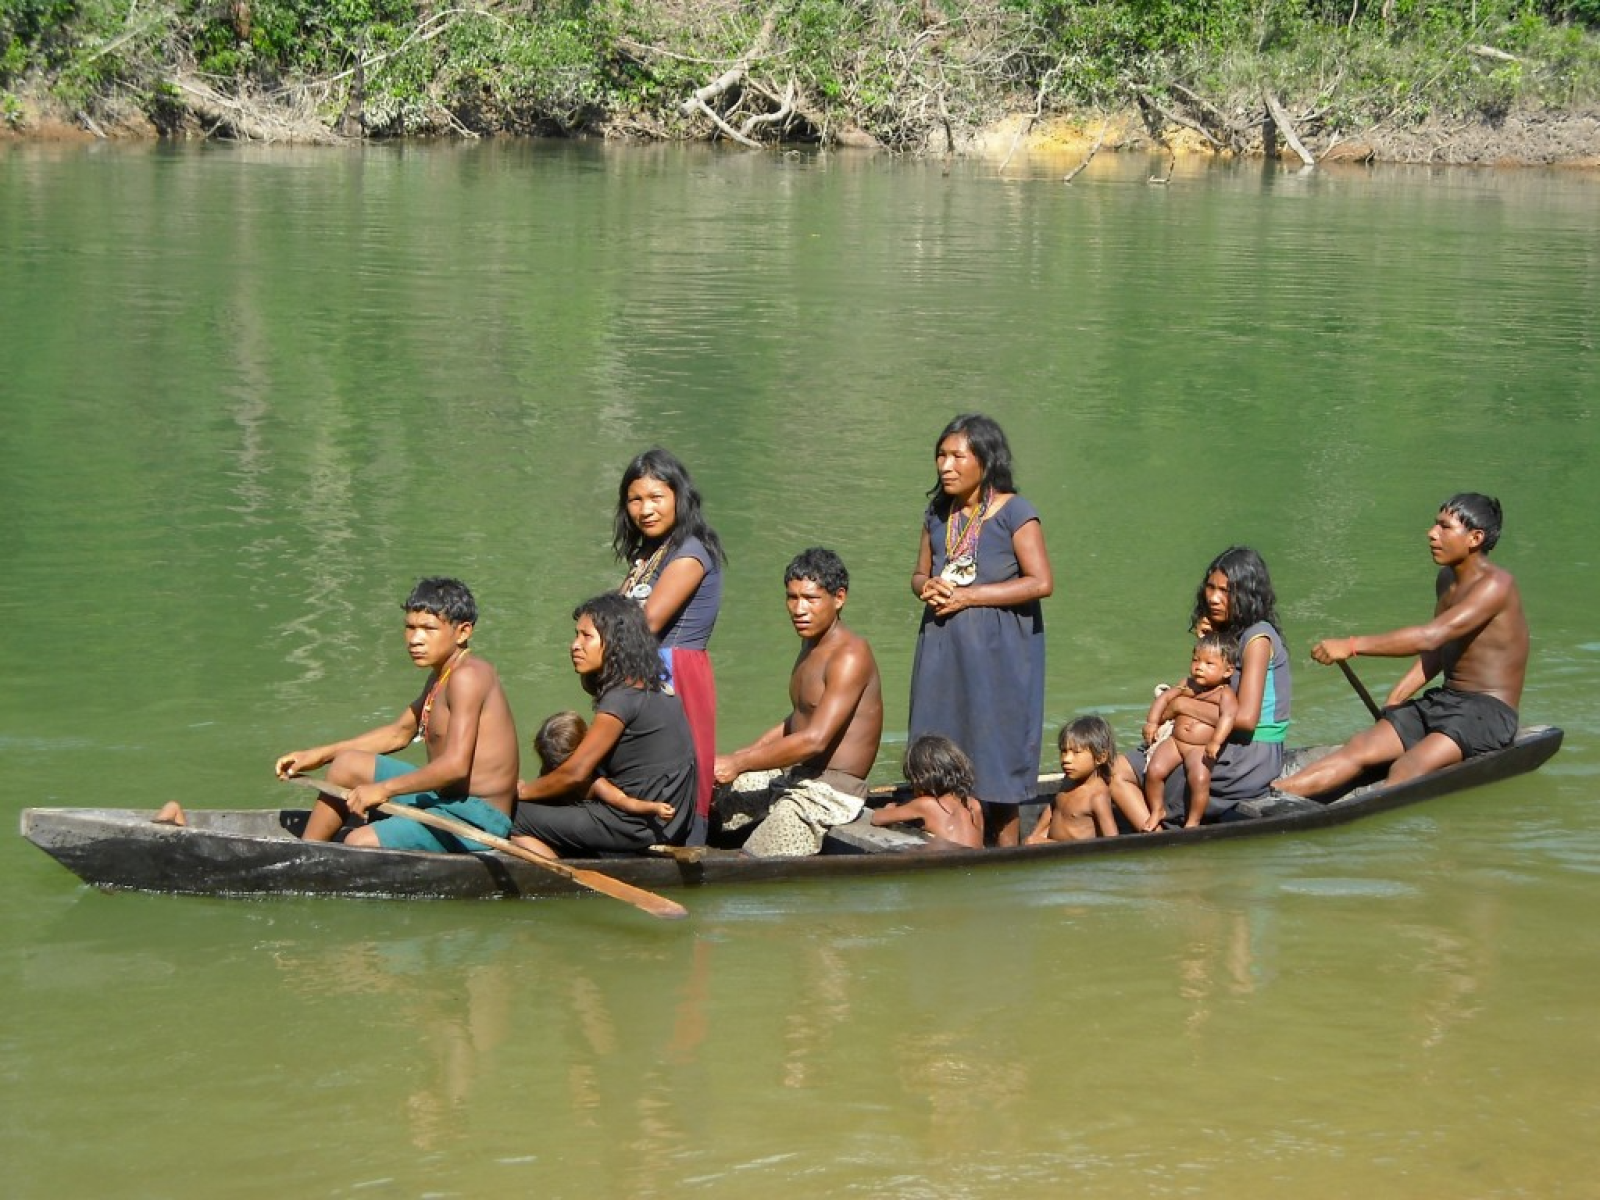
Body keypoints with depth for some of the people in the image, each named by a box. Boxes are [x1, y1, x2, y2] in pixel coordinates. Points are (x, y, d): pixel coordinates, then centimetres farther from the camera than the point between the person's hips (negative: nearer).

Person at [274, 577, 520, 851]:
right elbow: (399, 732, 28)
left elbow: (456, 764, -28)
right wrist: (320, 754, 24)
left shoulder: (467, 676, -19)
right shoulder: (441, 675, 14)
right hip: (442, 798, 11)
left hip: (475, 819, -11)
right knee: (347, 765, 21)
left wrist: (384, 789, -21)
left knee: (360, 843, -26)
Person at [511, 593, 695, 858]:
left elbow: (575, 773, -14)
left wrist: (523, 791, 0)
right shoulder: (650, 688, 13)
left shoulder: (622, 699, -16)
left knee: (516, 818, -6)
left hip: (641, 827, -10)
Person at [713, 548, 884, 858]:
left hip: (831, 791, -10)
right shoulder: (812, 645, 14)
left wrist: (738, 764, -21)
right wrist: (740, 757, 11)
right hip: (793, 775, 10)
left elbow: (814, 740, -26)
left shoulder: (850, 656, -18)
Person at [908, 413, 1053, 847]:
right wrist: (929, 589, -5)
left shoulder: (1014, 513, -8)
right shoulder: (937, 514, 11)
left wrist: (968, 596, -15)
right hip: (944, 648, 6)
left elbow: (1041, 582, -14)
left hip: (999, 649, -6)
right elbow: (919, 575, 21)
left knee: (995, 757, -4)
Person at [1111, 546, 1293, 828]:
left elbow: (1246, 717, -24)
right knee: (1120, 770, 4)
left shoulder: (1258, 638, -15)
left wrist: (1184, 705, -13)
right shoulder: (1225, 632, 13)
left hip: (1253, 756, -10)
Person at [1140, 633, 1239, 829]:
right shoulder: (1188, 686, 12)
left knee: (1200, 779, -30)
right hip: (1174, 741, 5)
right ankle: (1156, 811, 5)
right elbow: (1165, 697, 16)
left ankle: (1193, 822, -11)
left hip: (1200, 748, -5)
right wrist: (1152, 722, 2)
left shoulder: (1225, 693, -7)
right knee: (1154, 771, -17)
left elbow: (1228, 715, -23)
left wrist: (1216, 742, -38)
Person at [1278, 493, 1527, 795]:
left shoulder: (1495, 586, -17)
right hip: (1442, 702, 7)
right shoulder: (1447, 580, 14)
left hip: (1489, 713, -7)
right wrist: (1394, 702, 9)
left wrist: (1352, 646, -30)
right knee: (1359, 748, -11)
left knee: (1407, 769, -29)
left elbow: (1430, 637, -28)